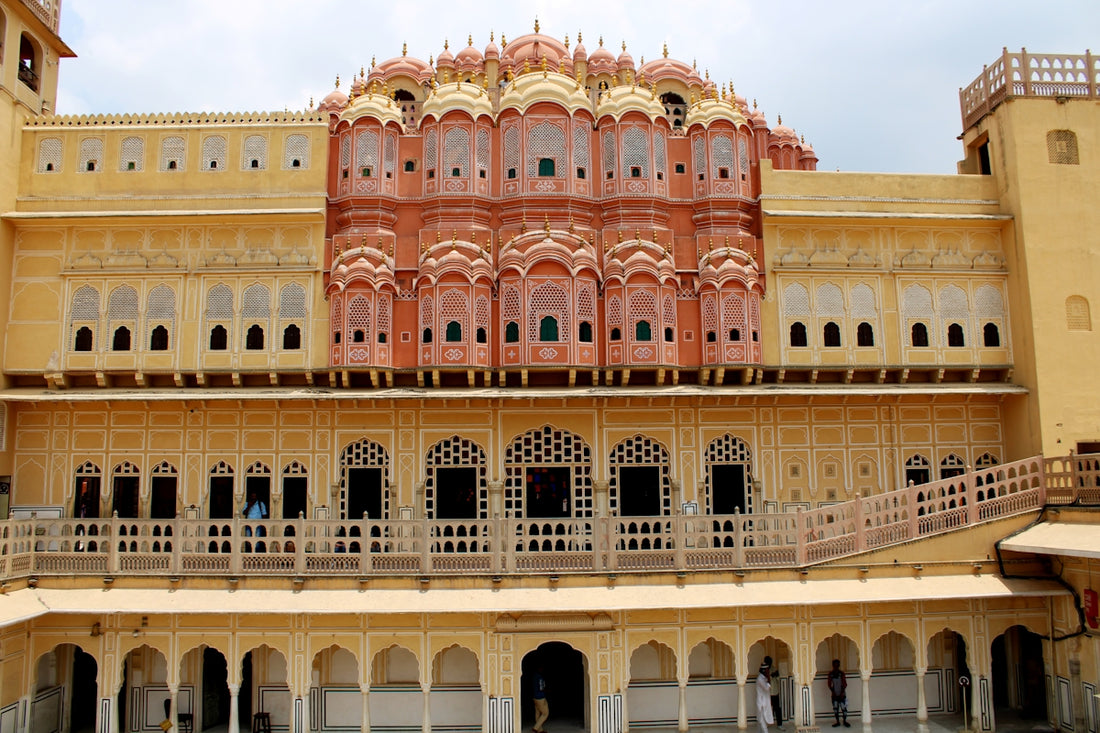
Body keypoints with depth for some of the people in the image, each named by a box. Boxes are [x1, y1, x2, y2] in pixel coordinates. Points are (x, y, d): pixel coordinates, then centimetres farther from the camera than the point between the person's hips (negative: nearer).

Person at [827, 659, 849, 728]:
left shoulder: (841, 673, -4)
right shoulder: (830, 674, 1)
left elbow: (845, 684, -5)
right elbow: (829, 684, 4)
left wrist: (842, 692, -14)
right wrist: (832, 692, -8)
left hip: (841, 694, -2)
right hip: (834, 694, 2)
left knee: (844, 708, -3)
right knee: (835, 708, 4)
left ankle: (845, 721, 12)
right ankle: (837, 722, 14)